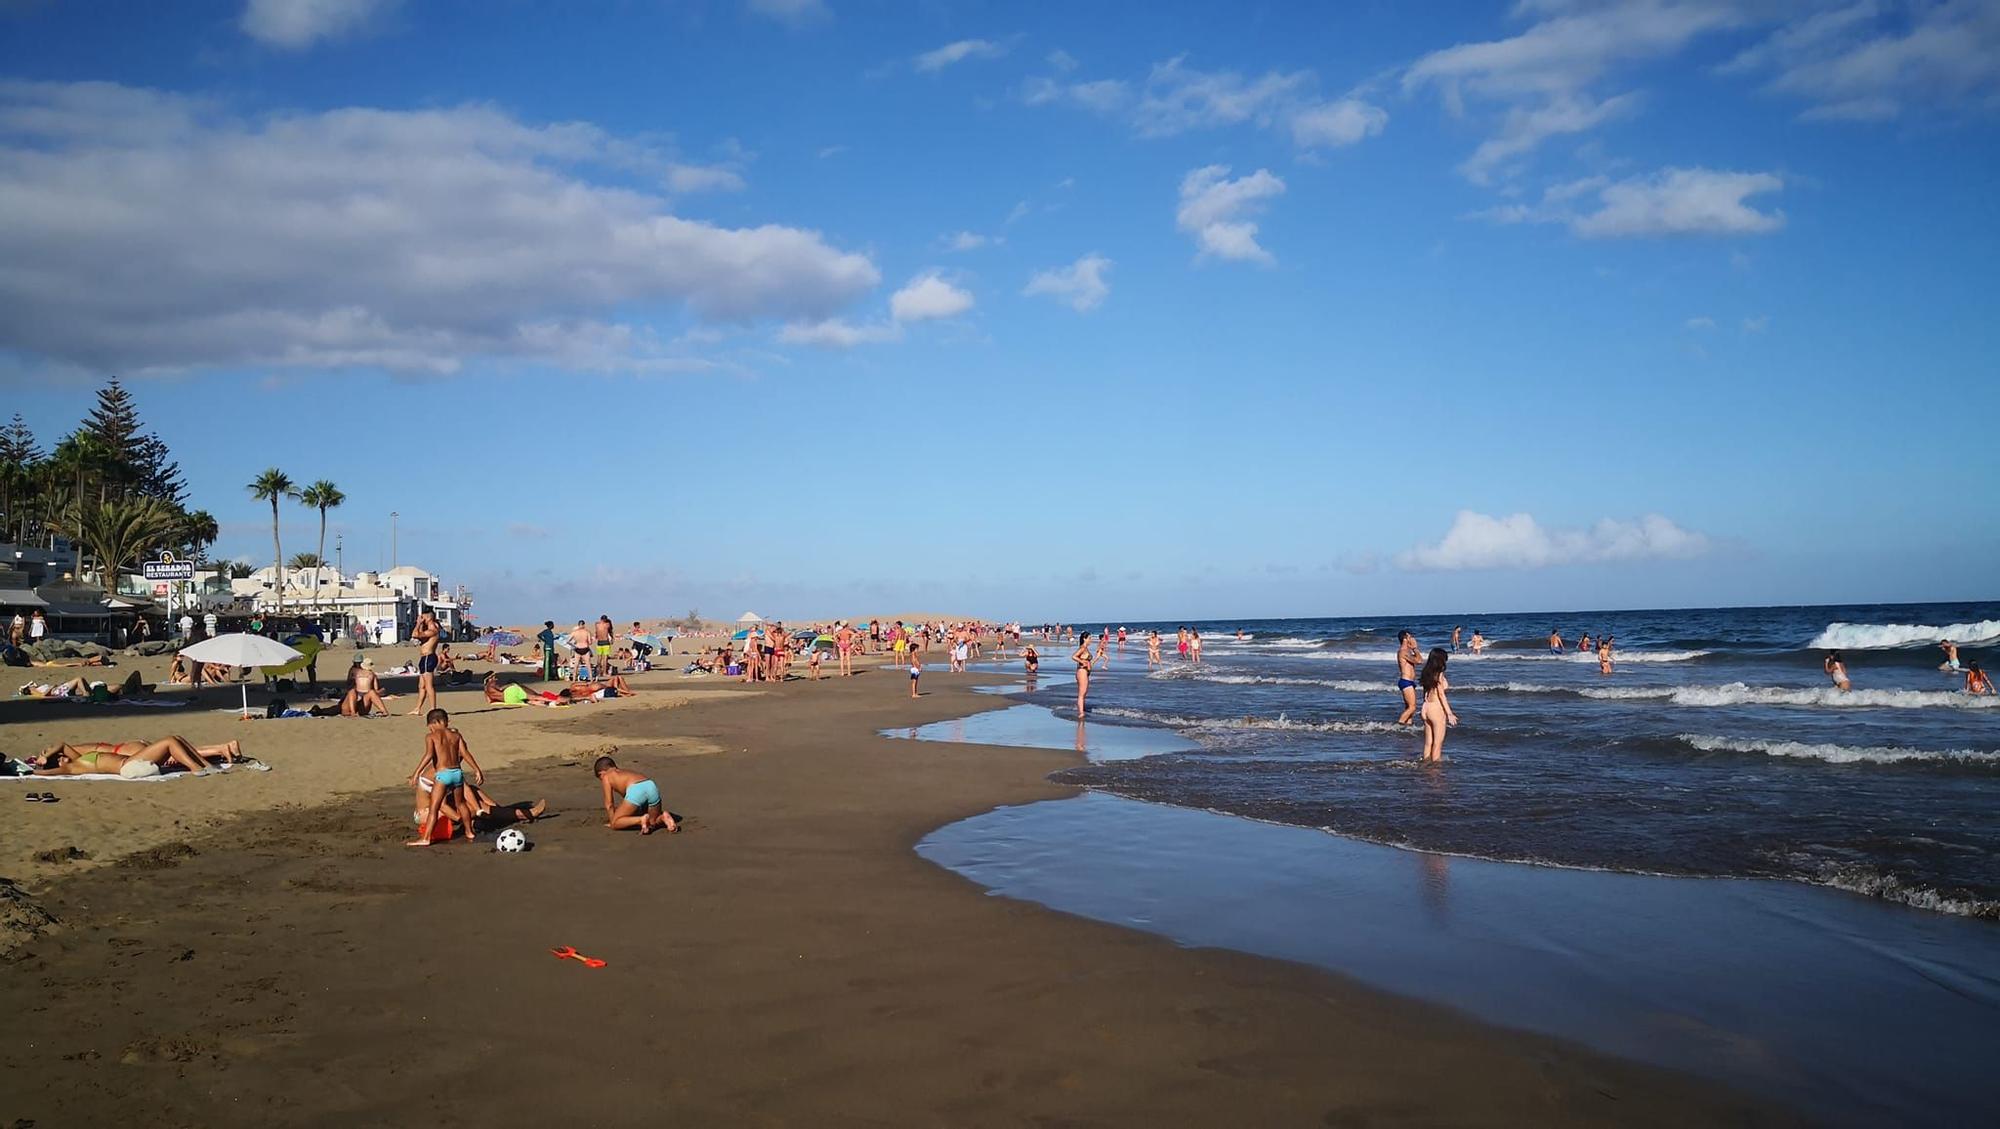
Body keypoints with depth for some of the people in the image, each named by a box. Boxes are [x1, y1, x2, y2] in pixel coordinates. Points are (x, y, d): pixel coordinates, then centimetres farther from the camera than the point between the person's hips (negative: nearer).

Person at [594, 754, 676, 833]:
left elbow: (609, 804, 19)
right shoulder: (627, 771, 39)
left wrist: (612, 822, 30)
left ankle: (641, 820, -12)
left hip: (636, 790, -6)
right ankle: (664, 817, -3)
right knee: (655, 821, 29)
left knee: (614, 824, 9)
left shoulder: (607, 777, 22)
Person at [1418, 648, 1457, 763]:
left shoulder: (1426, 674, 9)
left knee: (1428, 743, 13)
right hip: (1437, 710, -7)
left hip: (1426, 708, 7)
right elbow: (1441, 694, -16)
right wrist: (1449, 713, -15)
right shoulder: (1439, 674, -13)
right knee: (1437, 744, 1)